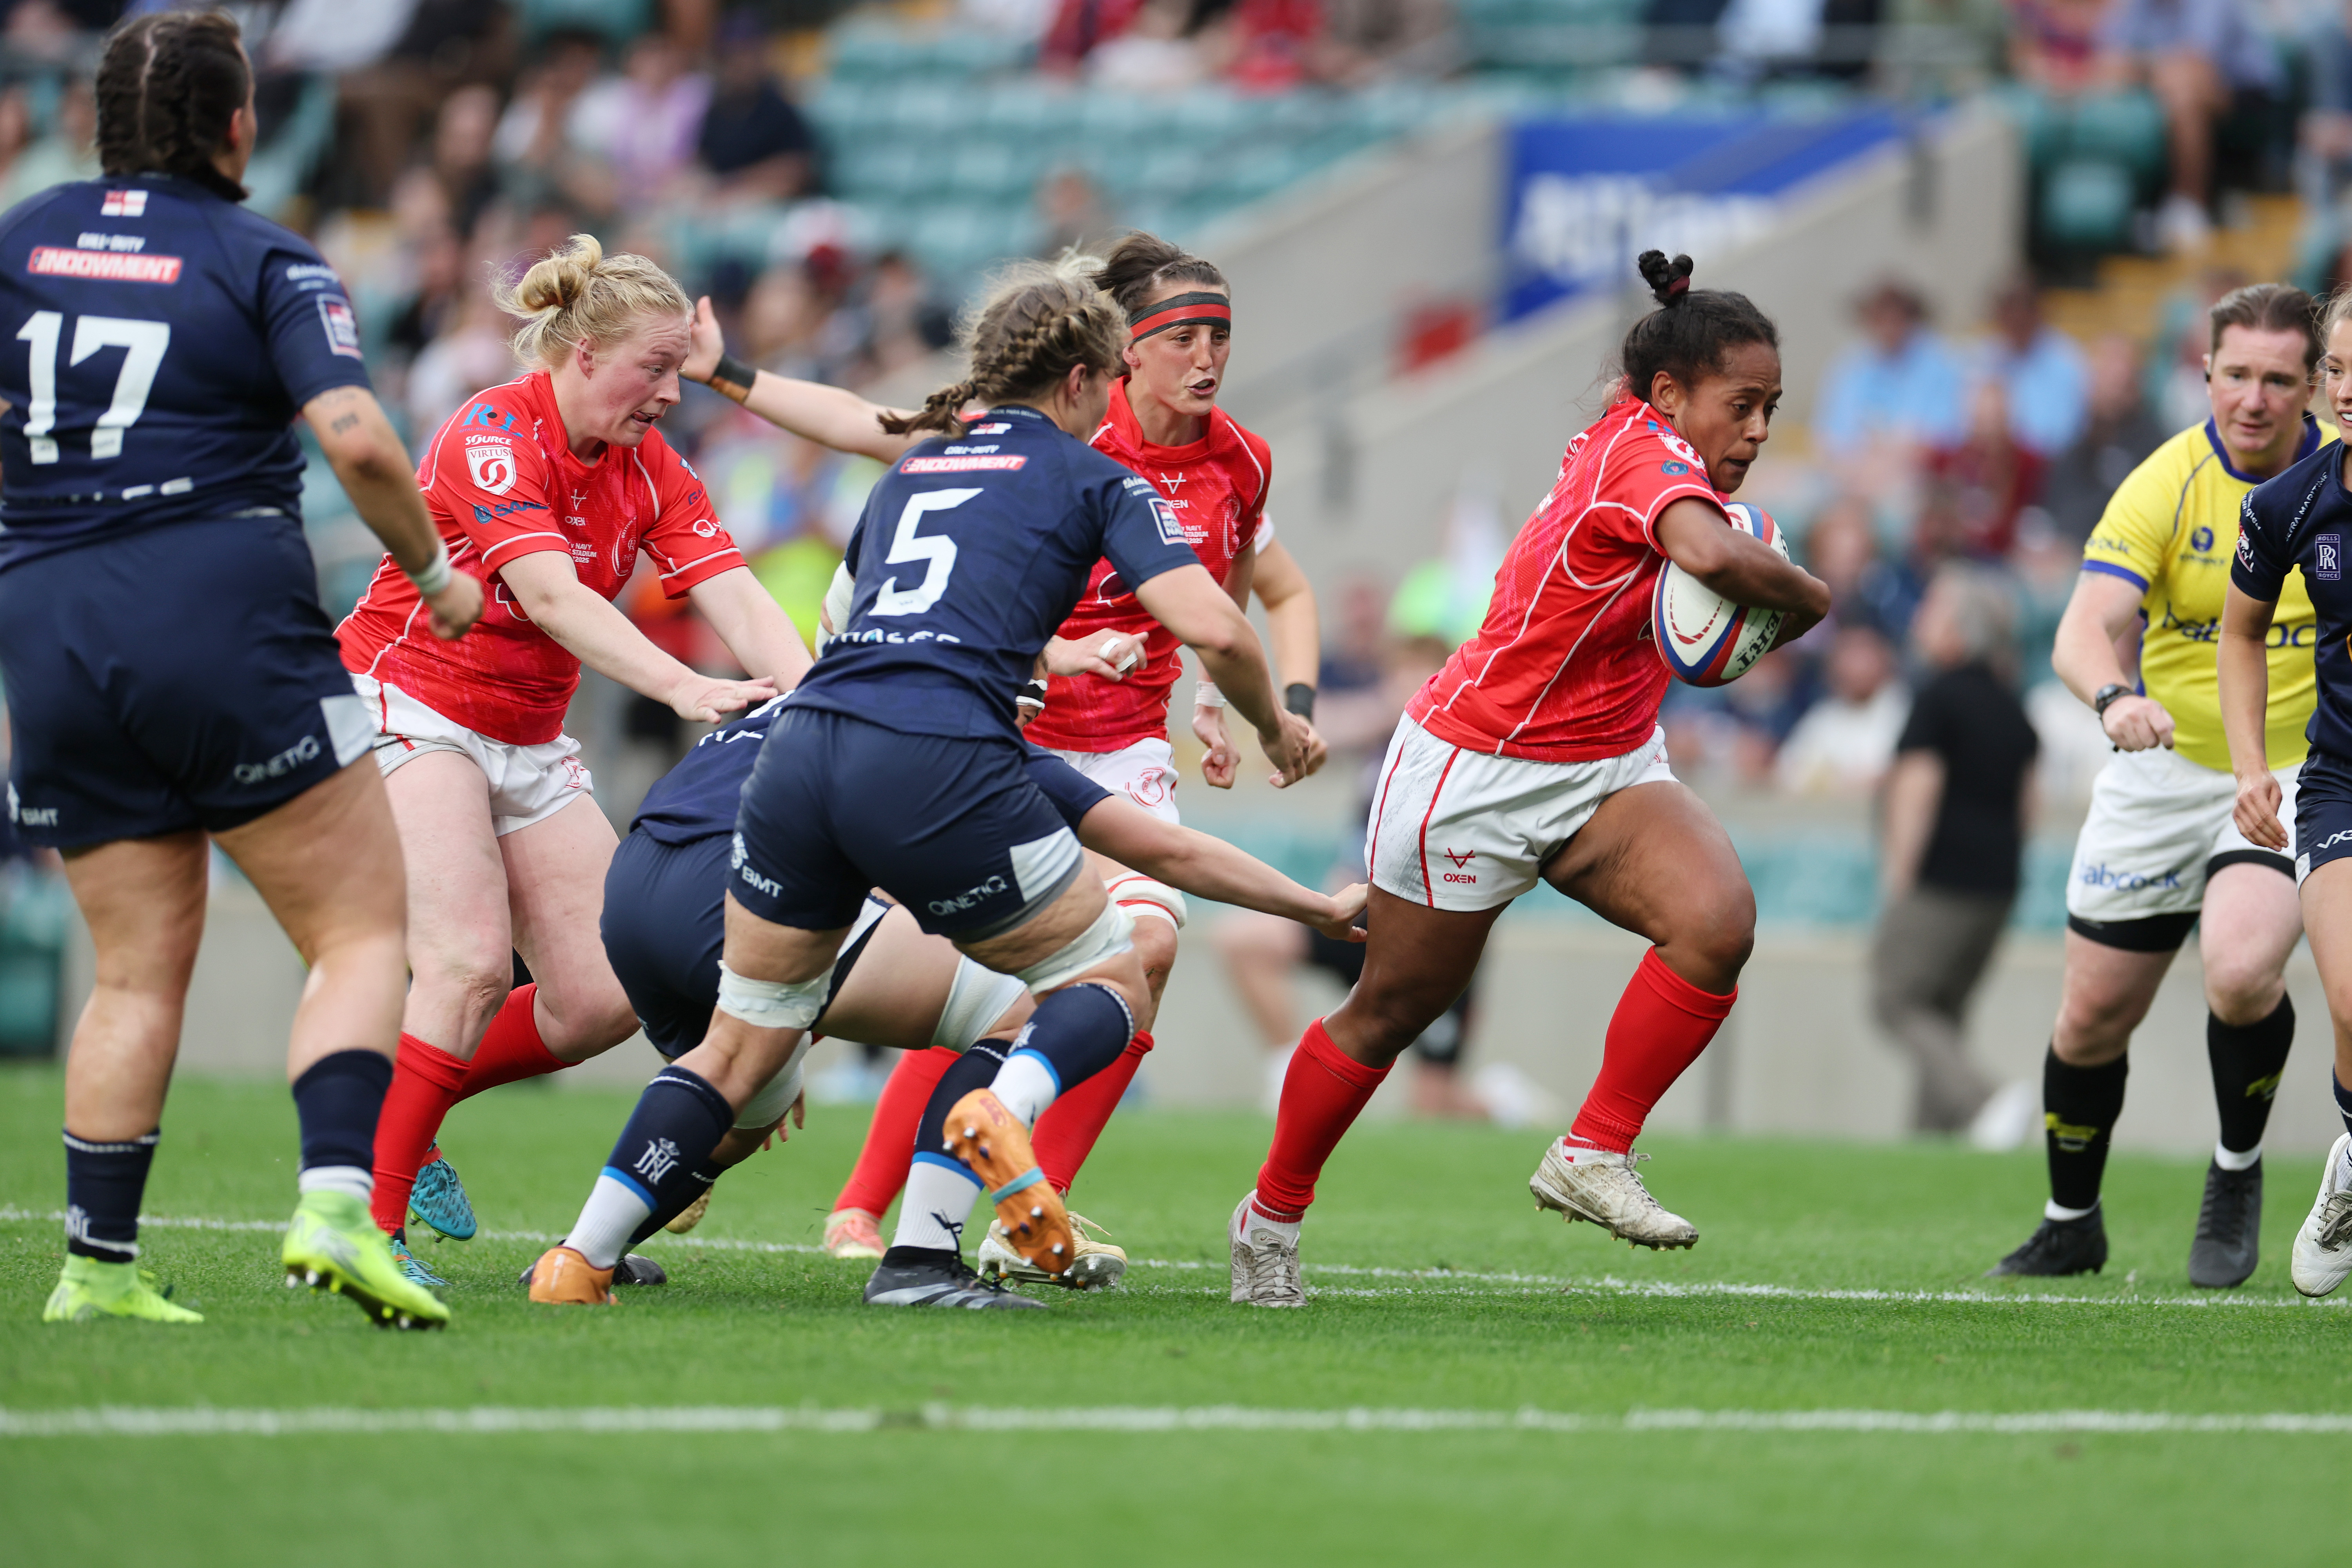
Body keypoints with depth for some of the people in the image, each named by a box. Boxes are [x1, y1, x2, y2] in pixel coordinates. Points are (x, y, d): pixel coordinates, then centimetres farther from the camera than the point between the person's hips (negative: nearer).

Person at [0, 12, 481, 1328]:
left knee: (139, 970, 12)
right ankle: (336, 1206, -19)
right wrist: (435, 577, 1)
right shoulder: (266, 264, -2)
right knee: (363, 933, 0)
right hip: (224, 617, -5)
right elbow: (356, 437, -13)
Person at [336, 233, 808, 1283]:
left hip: (527, 741, 8)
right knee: (470, 967, -25)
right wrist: (680, 686, -46)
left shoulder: (649, 472, 2)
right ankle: (366, 1226, -21)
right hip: (407, 706, -8)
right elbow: (552, 596, -33)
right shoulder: (496, 436, -20)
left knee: (603, 1000, -2)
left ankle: (404, 1114, 19)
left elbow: (738, 602, -9)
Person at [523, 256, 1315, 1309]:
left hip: (800, 745, 5)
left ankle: (579, 1258, 12)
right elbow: (1213, 630, -1)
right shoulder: (1091, 479, 11)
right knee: (1110, 980, 15)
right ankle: (1003, 1110, -16)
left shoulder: (912, 466, 27)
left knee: (746, 1041, 20)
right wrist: (1273, 726, 19)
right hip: (936, 766, -5)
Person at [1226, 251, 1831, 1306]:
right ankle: (1272, 1215, 30)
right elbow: (1713, 556, -46)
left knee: (1717, 921, -20)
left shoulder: (1633, 445, 1)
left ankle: (1593, 1158, -9)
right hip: (1477, 770, -8)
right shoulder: (1647, 454, -25)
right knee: (1394, 1008, 8)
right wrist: (1807, 598, -27)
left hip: (1607, 767, 8)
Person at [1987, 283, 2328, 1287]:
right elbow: (2084, 632, -24)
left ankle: (2237, 1177, -1)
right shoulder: (2164, 486, -12)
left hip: (2295, 777, -1)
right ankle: (2071, 1223, 31)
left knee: (2241, 969, -28)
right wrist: (2116, 699, -45)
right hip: (2165, 772, 1)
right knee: (2094, 1016, 6)